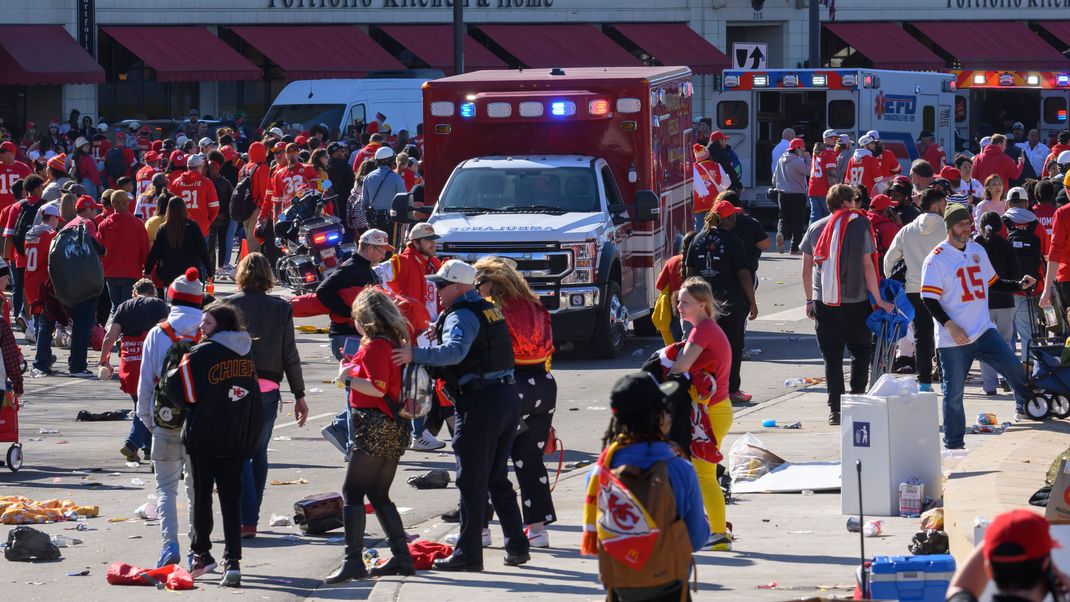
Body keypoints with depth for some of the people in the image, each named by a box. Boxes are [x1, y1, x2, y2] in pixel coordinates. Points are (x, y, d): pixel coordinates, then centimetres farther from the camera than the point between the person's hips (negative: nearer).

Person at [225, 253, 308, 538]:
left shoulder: (228, 305, -3)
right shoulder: (281, 309, 2)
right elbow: (290, 356, 3)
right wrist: (299, 395, 9)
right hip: (268, 390, 2)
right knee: (259, 452, 16)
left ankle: (246, 520, -13)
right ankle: (252, 516, 22)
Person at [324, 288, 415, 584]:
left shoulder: (375, 347, -14)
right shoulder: (395, 342, 13)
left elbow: (378, 388, -21)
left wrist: (349, 378, -9)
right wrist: (355, 369, 15)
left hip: (373, 427, -9)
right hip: (394, 427, 9)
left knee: (352, 493, -8)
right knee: (379, 495, 16)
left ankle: (353, 561, -15)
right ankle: (402, 557, 16)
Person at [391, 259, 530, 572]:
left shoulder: (461, 315, -12)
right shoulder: (488, 309, 17)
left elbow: (455, 351, -31)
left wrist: (415, 354, -37)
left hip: (479, 402, -9)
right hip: (508, 397, 9)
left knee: (471, 482, -3)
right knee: (497, 479, 17)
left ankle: (468, 553, -2)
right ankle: (517, 546, 17)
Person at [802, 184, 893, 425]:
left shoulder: (815, 229, 7)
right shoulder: (859, 225, -4)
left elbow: (806, 270, 9)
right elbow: (867, 266, -6)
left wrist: (810, 300, 19)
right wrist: (878, 300, -1)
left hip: (823, 303, 3)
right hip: (855, 301, -3)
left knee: (831, 356, 7)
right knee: (861, 351, 11)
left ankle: (835, 410, 4)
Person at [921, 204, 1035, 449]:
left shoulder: (978, 251, 13)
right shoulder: (937, 258, -7)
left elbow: (993, 282, 25)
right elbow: (929, 299, -11)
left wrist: (1020, 285, 9)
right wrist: (950, 326, -19)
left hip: (983, 332, 5)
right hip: (953, 340, -5)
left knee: (1014, 368, -8)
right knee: (953, 392, -2)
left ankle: (1025, 406, 18)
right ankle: (953, 444, 9)